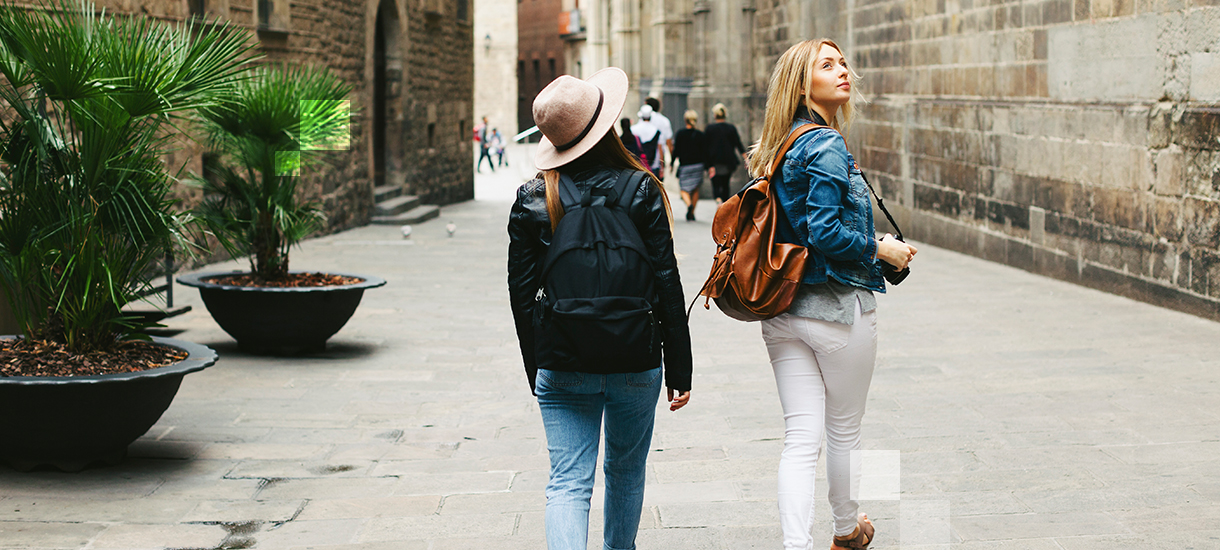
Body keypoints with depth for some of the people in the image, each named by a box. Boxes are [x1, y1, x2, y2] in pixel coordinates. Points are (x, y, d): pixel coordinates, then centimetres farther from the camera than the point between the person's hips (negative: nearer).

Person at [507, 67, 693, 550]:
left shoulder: (531, 200, -2)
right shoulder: (641, 191, -6)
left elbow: (522, 294, 2)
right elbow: (667, 285, -6)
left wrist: (537, 371, 12)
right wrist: (679, 368, 1)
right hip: (636, 363, 0)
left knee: (568, 483, 0)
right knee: (626, 470, 21)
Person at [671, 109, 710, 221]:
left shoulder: (680, 134, -5)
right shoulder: (701, 135, -1)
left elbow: (676, 150, -4)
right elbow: (705, 153, -1)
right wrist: (706, 167, 5)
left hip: (685, 165, -2)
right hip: (698, 165, 2)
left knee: (684, 189, 2)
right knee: (695, 189, 14)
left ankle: (689, 204, -29)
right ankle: (692, 213, 15)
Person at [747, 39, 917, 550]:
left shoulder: (776, 148, 9)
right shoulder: (827, 148, -16)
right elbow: (824, 232, -23)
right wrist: (880, 248, -9)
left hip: (783, 311, 6)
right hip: (838, 308, -6)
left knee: (801, 437, 3)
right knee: (844, 431, 15)